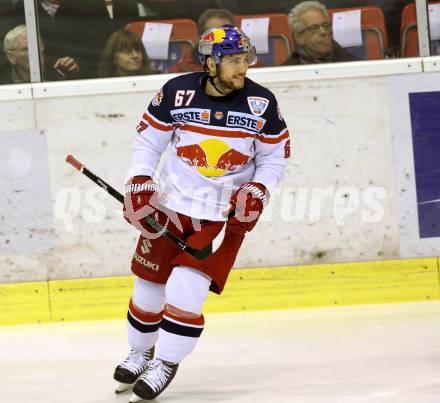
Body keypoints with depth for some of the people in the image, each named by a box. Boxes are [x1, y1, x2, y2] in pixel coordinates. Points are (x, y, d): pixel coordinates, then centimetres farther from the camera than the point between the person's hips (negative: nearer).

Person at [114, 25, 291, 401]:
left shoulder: (261, 102, -10)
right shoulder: (177, 92, -11)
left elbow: (276, 156, 3)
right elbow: (148, 141, 2)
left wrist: (257, 191, -12)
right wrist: (138, 183, -7)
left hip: (225, 213, -1)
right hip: (170, 201, 2)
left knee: (186, 289, -14)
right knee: (149, 285, 10)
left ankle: (166, 365, 5)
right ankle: (140, 353, 36)